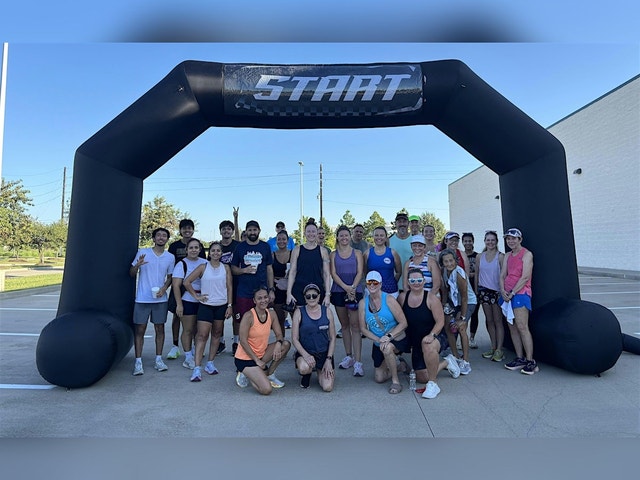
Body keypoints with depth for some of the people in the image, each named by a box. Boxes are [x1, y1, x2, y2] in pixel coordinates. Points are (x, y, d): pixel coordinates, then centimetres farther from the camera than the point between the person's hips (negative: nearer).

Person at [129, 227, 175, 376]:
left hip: (160, 299, 2)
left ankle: (158, 359, 19)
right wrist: (137, 265, -20)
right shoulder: (142, 252, -2)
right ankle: (138, 361, 11)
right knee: (140, 329, 2)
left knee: (160, 328, 8)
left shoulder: (170, 257, 5)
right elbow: (131, 274, 2)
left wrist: (164, 288, -6)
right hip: (142, 298, -2)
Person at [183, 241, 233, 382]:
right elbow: (187, 282, -1)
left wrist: (230, 305, -1)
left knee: (216, 334, 11)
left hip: (221, 305, 3)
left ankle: (210, 363, 23)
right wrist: (196, 296, -4)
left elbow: (229, 287, 3)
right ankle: (197, 368, -7)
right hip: (206, 305, -2)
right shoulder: (203, 267, -2)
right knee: (202, 335, -8)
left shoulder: (226, 268, 3)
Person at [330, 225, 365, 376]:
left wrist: (353, 287, -16)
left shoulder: (357, 253, 7)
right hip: (338, 292, 2)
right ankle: (349, 357, 22)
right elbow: (333, 273, 0)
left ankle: (358, 362, -6)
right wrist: (346, 287, -14)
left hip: (355, 291, -2)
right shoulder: (333, 254, 10)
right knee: (344, 325, 10)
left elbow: (360, 272, -1)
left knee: (355, 326, -6)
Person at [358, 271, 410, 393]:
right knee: (379, 378, 9)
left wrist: (389, 337, -28)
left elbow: (403, 323, -17)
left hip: (397, 339, -5)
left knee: (387, 348, -39)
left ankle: (396, 381, -16)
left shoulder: (389, 299, -18)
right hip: (378, 344, 5)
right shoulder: (363, 303, -7)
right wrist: (378, 339, -18)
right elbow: (363, 328, -4)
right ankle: (398, 366, 39)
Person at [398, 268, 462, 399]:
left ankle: (433, 384, -22)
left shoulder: (431, 298, -14)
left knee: (428, 346, -42)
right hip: (415, 342, 5)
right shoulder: (402, 297, -3)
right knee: (422, 378, 5)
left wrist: (431, 335, -31)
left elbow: (440, 322, -15)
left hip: (436, 337, -5)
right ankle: (446, 363, 34)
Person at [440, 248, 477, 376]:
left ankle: (465, 362, -10)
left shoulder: (459, 274, -29)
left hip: (468, 302, -7)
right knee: (448, 327, 2)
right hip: (454, 302, 7)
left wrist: (463, 318, -19)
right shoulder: (444, 271, -8)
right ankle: (456, 358, 16)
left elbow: (464, 297, -24)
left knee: (461, 328, -19)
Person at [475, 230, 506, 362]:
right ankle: (493, 347, 19)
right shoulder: (480, 256, 8)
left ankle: (499, 350, 5)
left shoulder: (500, 256, -4)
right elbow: (477, 274, 12)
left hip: (497, 291, -4)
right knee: (489, 320, 9)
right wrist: (476, 290, 9)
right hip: (484, 290, 4)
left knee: (498, 320, 0)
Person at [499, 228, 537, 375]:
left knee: (522, 327, -11)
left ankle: (530, 361, -5)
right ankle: (520, 358, 15)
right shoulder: (507, 256, 17)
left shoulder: (527, 254, -4)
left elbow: (525, 277, -12)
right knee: (512, 327, 7)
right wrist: (503, 290, -5)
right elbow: (502, 275, 12)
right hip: (507, 294, 7)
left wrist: (512, 293, -14)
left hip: (520, 293, -7)